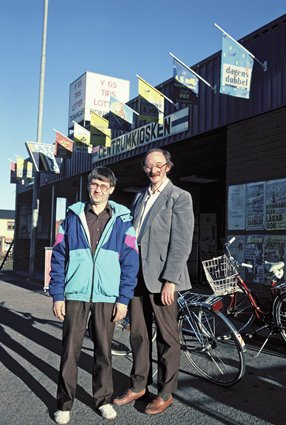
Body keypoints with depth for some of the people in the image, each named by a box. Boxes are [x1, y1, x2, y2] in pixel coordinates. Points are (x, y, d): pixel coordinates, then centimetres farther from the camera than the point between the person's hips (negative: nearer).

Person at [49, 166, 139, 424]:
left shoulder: (122, 220, 3)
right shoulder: (73, 217, 6)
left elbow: (130, 262, 1)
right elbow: (58, 257, 5)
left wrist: (124, 299, -4)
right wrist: (57, 295, -1)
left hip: (107, 297, 0)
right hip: (75, 295, 0)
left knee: (104, 351, 10)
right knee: (70, 351, 4)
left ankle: (103, 399, 27)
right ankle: (65, 404, 19)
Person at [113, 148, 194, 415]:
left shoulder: (179, 197, -5)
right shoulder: (140, 197, 16)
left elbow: (181, 242, -12)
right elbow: (131, 234, 15)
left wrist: (170, 280, -17)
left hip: (160, 277, -6)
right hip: (136, 274, 6)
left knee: (166, 337, 5)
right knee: (138, 333, 14)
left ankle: (166, 393, 19)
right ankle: (138, 386, 29)